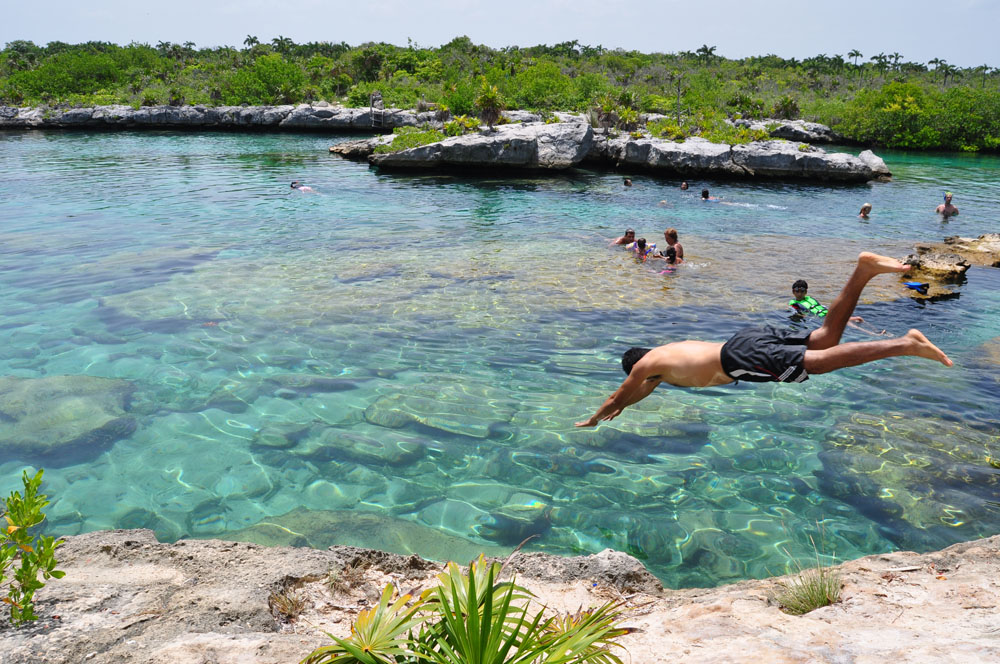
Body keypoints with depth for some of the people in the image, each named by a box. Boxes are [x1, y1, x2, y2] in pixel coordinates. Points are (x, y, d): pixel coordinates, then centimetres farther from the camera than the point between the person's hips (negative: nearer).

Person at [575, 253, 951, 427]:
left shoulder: (647, 363, 8)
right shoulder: (669, 351, 31)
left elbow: (617, 397, 17)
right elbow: (648, 388, 50)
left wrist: (592, 421, 32)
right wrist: (622, 406, 58)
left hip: (743, 357, -8)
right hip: (749, 339, 8)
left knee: (823, 360, -17)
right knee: (826, 339, 7)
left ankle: (905, 344, -28)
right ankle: (864, 270, -4)